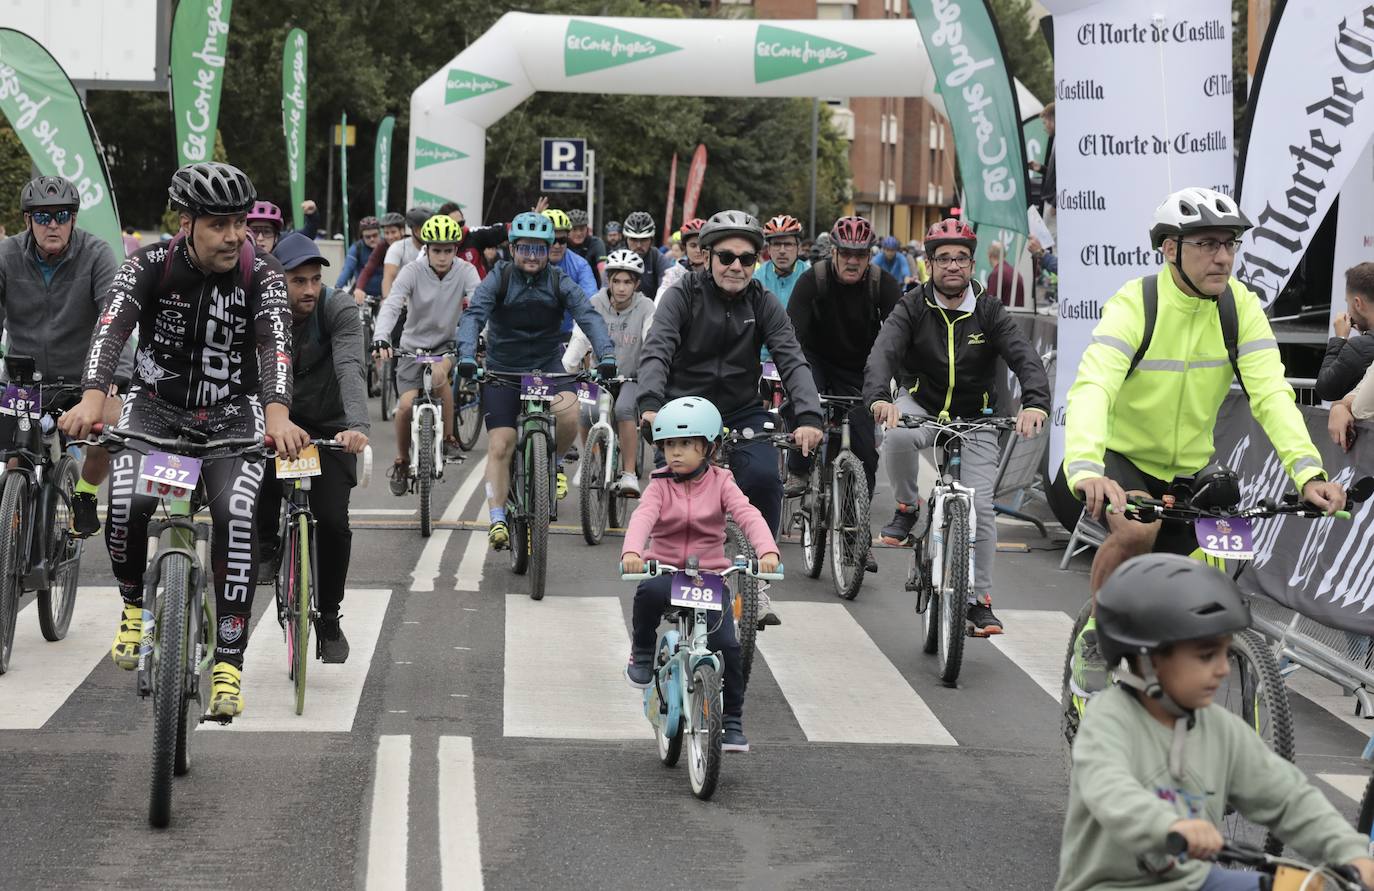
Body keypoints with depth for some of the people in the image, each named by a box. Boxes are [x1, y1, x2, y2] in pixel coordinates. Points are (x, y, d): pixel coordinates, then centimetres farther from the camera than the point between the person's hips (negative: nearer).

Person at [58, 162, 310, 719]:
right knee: (125, 505, -25)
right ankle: (135, 605, 6)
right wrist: (92, 397, -47)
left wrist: (278, 413, -49)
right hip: (156, 405, 0)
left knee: (236, 516, -23)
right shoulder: (151, 265, -15)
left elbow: (275, 344, -29)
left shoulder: (260, 273, -16)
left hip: (231, 413, 0)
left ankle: (228, 663, -15)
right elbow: (112, 328, -28)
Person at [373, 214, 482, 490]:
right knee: (406, 405, -12)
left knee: (438, 374, -34)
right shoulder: (413, 271, -16)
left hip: (447, 342, 0)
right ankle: (401, 462, 14)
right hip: (414, 344, 0)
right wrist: (381, 339, -44)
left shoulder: (465, 271, -14)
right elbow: (391, 305, -27)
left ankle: (448, 436, -14)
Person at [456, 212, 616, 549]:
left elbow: (589, 316, -17)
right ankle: (497, 520, -4)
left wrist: (606, 355, -36)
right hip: (502, 370, 0)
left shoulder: (560, 284, -5)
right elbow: (473, 315, -20)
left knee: (568, 414, -28)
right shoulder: (498, 280, -8)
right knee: (500, 446, -10)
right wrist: (467, 356, -39)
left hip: (547, 368, 0)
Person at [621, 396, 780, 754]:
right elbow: (643, 518, -20)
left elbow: (748, 516, -16)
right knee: (649, 592, -37)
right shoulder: (660, 486, 0)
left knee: (727, 645, -16)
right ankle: (642, 652, -8)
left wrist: (767, 550, -36)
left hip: (710, 575, 0)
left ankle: (731, 721, 1)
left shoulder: (720, 484, 0)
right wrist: (631, 551, -41)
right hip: (664, 569, 0)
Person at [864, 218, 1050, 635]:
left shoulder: (989, 312, -9)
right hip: (920, 405, -1)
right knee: (897, 437, -36)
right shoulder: (913, 308, -11)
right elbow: (884, 351, -27)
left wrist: (1035, 404, -44)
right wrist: (879, 398, -49)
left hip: (974, 420, 1)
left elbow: (1025, 358, -22)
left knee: (980, 506, -10)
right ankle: (907, 508, -7)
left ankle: (979, 599, 3)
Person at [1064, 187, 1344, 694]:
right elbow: (1092, 388, -38)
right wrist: (1085, 471, -57)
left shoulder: (1241, 306, -12)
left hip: (1191, 465, 5)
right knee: (1137, 535, -33)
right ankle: (1094, 640, -9)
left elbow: (1272, 394, -21)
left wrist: (1308, 472, -38)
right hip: (1124, 457, -5)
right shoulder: (1135, 304, -24)